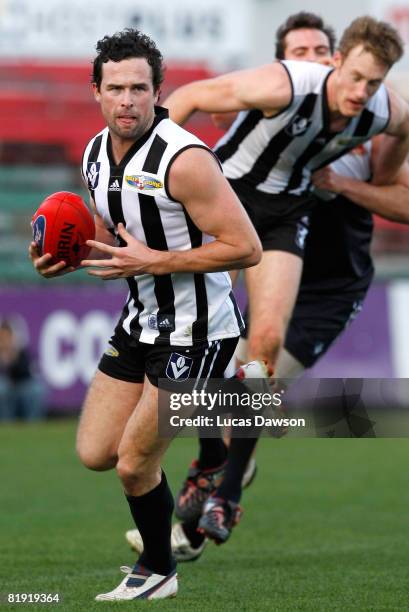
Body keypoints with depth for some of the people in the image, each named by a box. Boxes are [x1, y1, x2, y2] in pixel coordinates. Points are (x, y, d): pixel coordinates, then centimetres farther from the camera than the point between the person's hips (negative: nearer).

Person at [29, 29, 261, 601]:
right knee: (94, 454, 8)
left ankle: (157, 571, 22)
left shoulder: (183, 159, -24)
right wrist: (65, 259, -1)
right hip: (141, 321, 8)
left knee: (134, 466, -3)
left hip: (196, 333, -8)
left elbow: (245, 248, -25)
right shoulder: (95, 154, 3)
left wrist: (153, 261, -24)